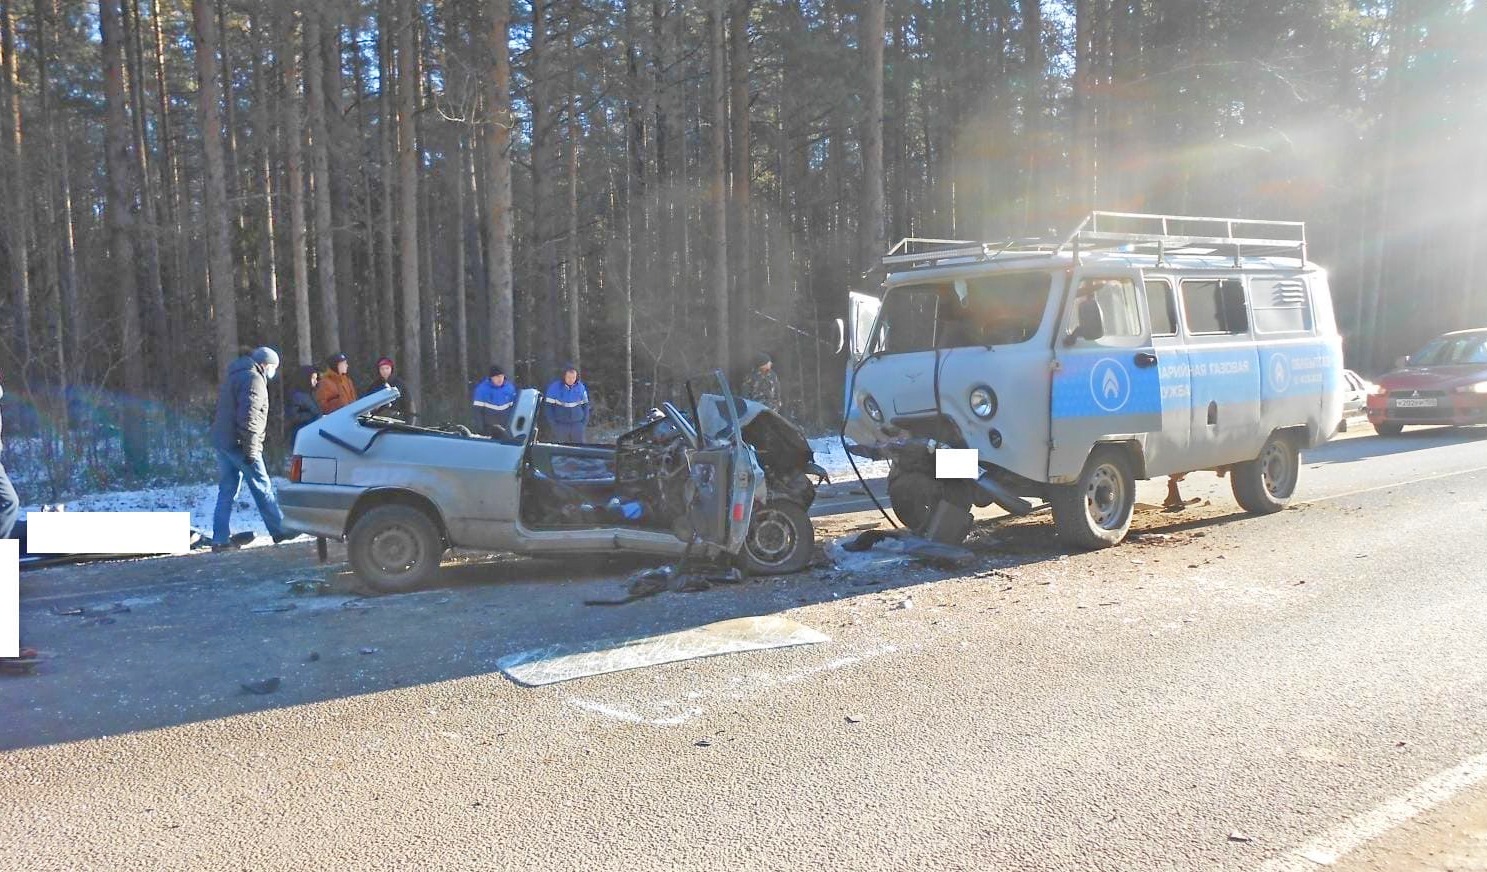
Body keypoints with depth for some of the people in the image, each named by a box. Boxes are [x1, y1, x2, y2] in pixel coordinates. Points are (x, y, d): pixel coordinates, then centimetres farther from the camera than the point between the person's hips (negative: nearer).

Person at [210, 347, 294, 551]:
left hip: (221, 441, 9)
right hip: (239, 443, -9)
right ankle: (279, 530, 7)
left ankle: (221, 538, 7)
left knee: (227, 491, 9)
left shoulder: (234, 377, 22)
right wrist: (251, 450, -21)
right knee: (262, 488, 0)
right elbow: (248, 417, -21)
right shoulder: (254, 380, -10)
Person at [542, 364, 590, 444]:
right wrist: (552, 424, -8)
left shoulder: (581, 387, 2)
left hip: (577, 425, 2)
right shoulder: (555, 386, -7)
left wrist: (584, 421, 2)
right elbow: (548, 405, -4)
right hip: (560, 425, -2)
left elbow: (585, 405, 11)